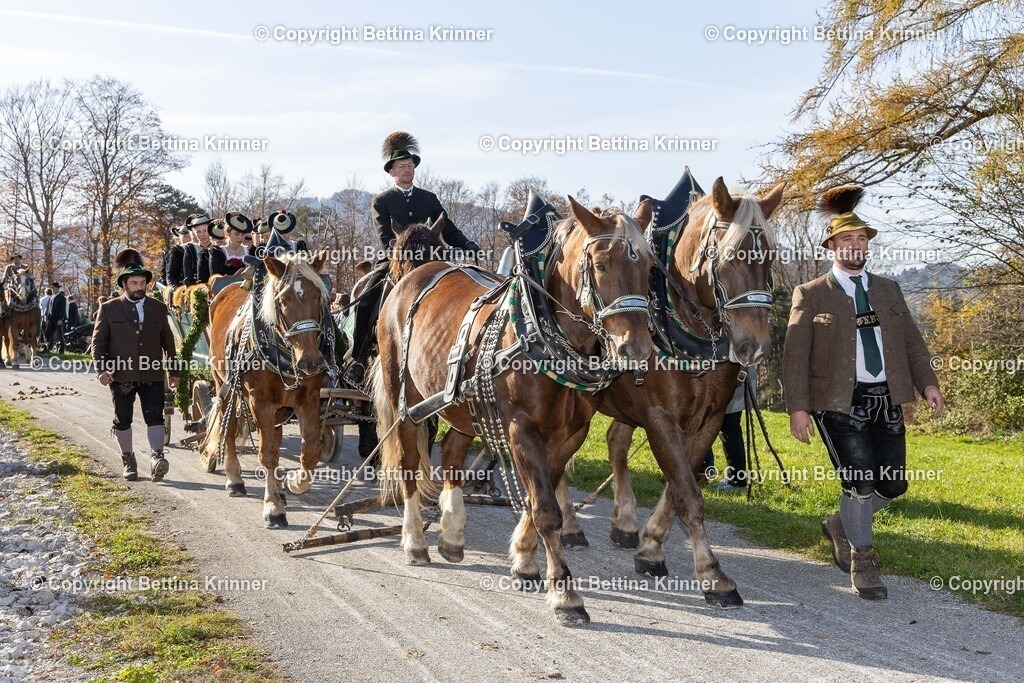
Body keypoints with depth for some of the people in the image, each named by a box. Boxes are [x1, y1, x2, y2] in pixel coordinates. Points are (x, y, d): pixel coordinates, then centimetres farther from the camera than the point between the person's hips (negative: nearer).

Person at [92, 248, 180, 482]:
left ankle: (157, 457, -14)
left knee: (155, 416, -9)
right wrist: (101, 369, -10)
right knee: (123, 419, 8)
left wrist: (173, 371, 15)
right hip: (121, 375, -1)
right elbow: (98, 342, 3)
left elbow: (167, 341, 15)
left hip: (152, 374, 1)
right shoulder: (109, 309, 3)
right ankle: (128, 460, 22)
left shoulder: (158, 308, 10)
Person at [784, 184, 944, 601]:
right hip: (839, 402, -5)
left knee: (893, 484, 5)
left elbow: (911, 341, 13)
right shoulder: (811, 295, 1)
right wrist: (797, 407, -11)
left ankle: (841, 526, 33)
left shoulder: (888, 290, 16)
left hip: (886, 399, 5)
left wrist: (927, 382, -2)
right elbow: (795, 355, -3)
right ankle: (861, 561, 10)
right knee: (859, 480, -11)